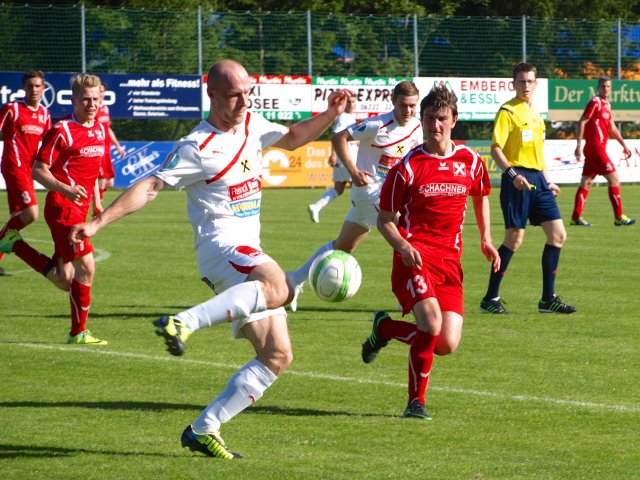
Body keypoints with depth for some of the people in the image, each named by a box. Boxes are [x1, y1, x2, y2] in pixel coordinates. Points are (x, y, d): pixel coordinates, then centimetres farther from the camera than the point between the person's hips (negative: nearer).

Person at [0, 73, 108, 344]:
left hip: (79, 209, 8)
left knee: (64, 281, 9)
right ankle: (78, 333, -4)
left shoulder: (100, 130, 13)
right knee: (86, 266, -14)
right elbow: (38, 171, -12)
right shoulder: (62, 131, -11)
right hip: (62, 207, -8)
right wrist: (67, 190, -26)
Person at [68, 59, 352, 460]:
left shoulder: (252, 126, 13)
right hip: (220, 245, -8)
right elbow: (151, 187, -11)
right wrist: (98, 222, -18)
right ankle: (183, 324, -42)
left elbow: (292, 138, 32)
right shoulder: (197, 148, -10)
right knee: (279, 288, -40)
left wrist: (330, 114, 17)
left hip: (249, 254, 8)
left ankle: (203, 430, 4)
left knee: (278, 355, 3)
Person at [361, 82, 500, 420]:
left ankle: (385, 328, 24)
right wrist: (403, 246, -17)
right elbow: (384, 218, 2)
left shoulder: (470, 161, 7)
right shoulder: (408, 167, -4)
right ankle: (416, 402, -8)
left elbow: (480, 197, 28)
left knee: (448, 344, -5)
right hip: (415, 257, -4)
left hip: (450, 261, 4)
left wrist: (485, 239, 15)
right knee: (431, 322, -27)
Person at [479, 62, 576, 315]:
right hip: (517, 179, -8)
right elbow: (495, 149, -13)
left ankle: (548, 299, 9)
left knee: (558, 234, 3)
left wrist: (548, 181, 24)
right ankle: (490, 299, 3)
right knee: (514, 239, -7)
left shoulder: (535, 113, 17)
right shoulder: (508, 112, -7)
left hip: (537, 180, 8)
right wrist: (513, 175, -24)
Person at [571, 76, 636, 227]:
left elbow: (612, 128, 24)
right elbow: (582, 122, -14)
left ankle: (576, 217, 8)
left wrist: (624, 145, 23)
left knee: (586, 182, 7)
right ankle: (619, 217, -6)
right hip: (595, 148, -9)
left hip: (599, 148, 9)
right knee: (614, 178, -8)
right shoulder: (595, 102, -10)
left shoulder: (607, 104, 16)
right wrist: (579, 145, -20)